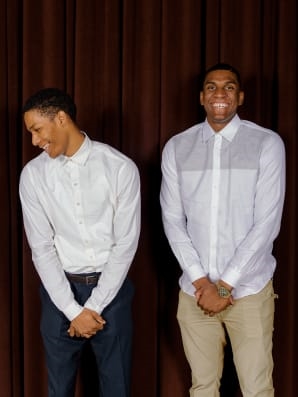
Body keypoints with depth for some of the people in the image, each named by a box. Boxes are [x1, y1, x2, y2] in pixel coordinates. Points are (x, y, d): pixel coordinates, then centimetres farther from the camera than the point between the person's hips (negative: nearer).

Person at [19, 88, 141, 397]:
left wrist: (93, 307, -12)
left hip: (111, 287, -1)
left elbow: (125, 244, -10)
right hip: (59, 289, 2)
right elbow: (41, 248, -4)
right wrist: (73, 310, -11)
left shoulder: (120, 168, -11)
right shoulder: (33, 174, -4)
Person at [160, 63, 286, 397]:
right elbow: (172, 219, 1)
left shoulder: (267, 144, -6)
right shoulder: (177, 148, 3)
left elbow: (267, 222, -10)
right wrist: (201, 281, -9)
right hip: (194, 290, 2)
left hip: (249, 289, -2)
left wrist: (225, 284, -12)